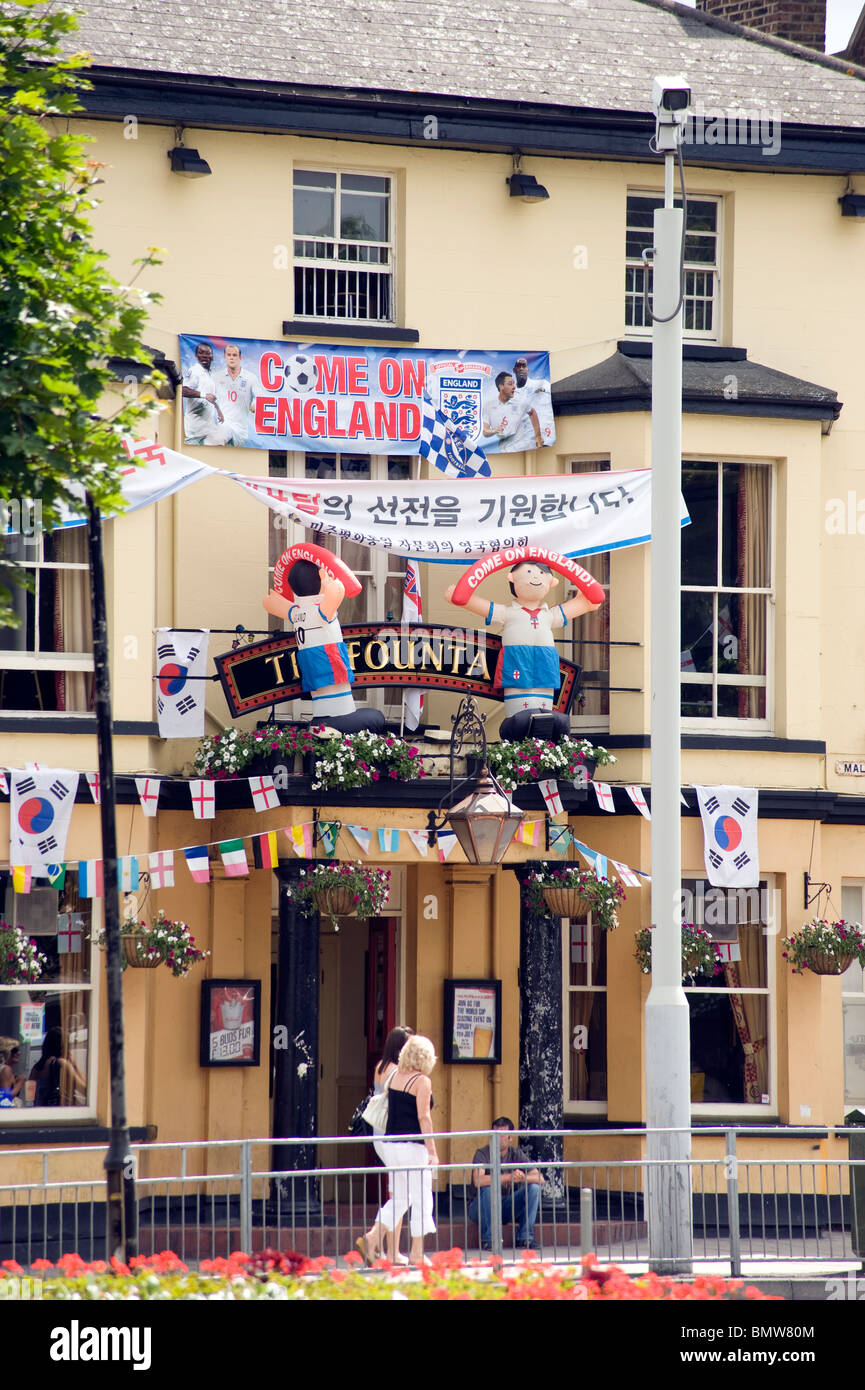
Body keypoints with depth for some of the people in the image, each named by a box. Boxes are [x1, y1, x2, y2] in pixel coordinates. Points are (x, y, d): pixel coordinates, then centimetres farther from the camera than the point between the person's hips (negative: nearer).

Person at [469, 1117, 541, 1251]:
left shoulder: (517, 1154, -2)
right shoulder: (482, 1154, -15)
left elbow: (539, 1178, -10)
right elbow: (478, 1181, -33)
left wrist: (521, 1178, -31)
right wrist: (508, 1177, -38)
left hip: (507, 1208, 4)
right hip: (481, 1209, -4)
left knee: (534, 1187, -15)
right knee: (487, 1188, -34)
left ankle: (524, 1237, -10)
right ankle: (487, 1240, -22)